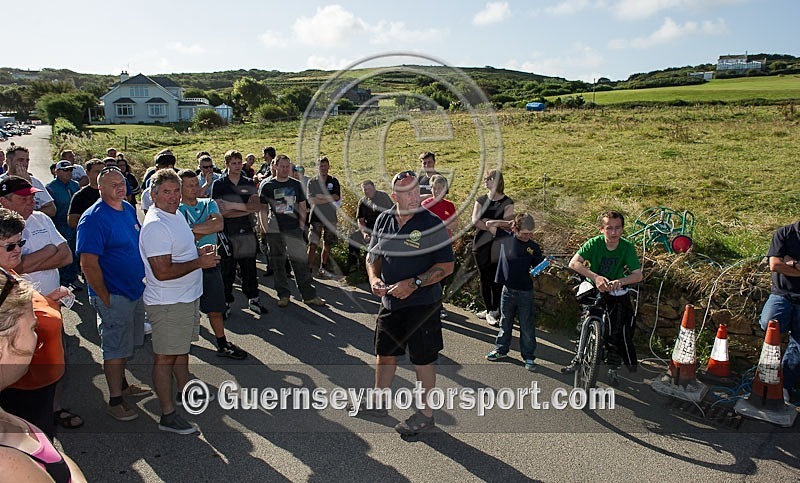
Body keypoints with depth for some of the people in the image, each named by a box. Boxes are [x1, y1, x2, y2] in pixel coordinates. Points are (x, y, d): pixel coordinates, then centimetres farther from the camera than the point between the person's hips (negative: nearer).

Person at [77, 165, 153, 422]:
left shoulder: (128, 209, 6)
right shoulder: (94, 218, -19)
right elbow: (89, 264, -21)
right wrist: (105, 298, -18)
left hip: (136, 290, 8)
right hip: (114, 295, -8)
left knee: (125, 343, 21)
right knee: (115, 347, 3)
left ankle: (122, 384, 38)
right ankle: (115, 401, 16)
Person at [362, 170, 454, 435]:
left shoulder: (432, 224, -14)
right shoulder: (383, 220, 2)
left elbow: (446, 265, -14)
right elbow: (373, 255, 14)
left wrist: (414, 284, -22)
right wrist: (374, 278, -6)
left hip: (422, 303, -5)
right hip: (390, 302, 6)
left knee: (422, 361, 6)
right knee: (385, 354, 18)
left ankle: (425, 414, 24)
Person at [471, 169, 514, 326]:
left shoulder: (507, 202, 1)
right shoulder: (480, 200, 11)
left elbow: (507, 223, -11)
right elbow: (475, 220, -3)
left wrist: (489, 222, -14)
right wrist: (492, 228, -12)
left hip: (499, 246, -4)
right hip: (481, 244, 4)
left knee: (497, 280, -4)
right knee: (484, 278, 8)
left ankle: (495, 312, 6)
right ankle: (488, 309, 20)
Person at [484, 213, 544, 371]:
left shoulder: (534, 247, -4)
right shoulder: (506, 240, -4)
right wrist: (509, 224, -1)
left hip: (526, 293, -1)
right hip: (508, 290, 1)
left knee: (527, 326, 5)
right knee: (505, 323, 16)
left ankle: (528, 356, 17)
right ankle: (501, 350, 31)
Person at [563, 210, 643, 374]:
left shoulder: (627, 247, -13)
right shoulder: (594, 243, -16)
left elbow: (638, 275, -19)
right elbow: (573, 263, -27)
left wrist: (620, 281, -40)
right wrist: (596, 277, -40)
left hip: (617, 293, 0)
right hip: (594, 291, 0)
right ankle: (579, 357, 15)